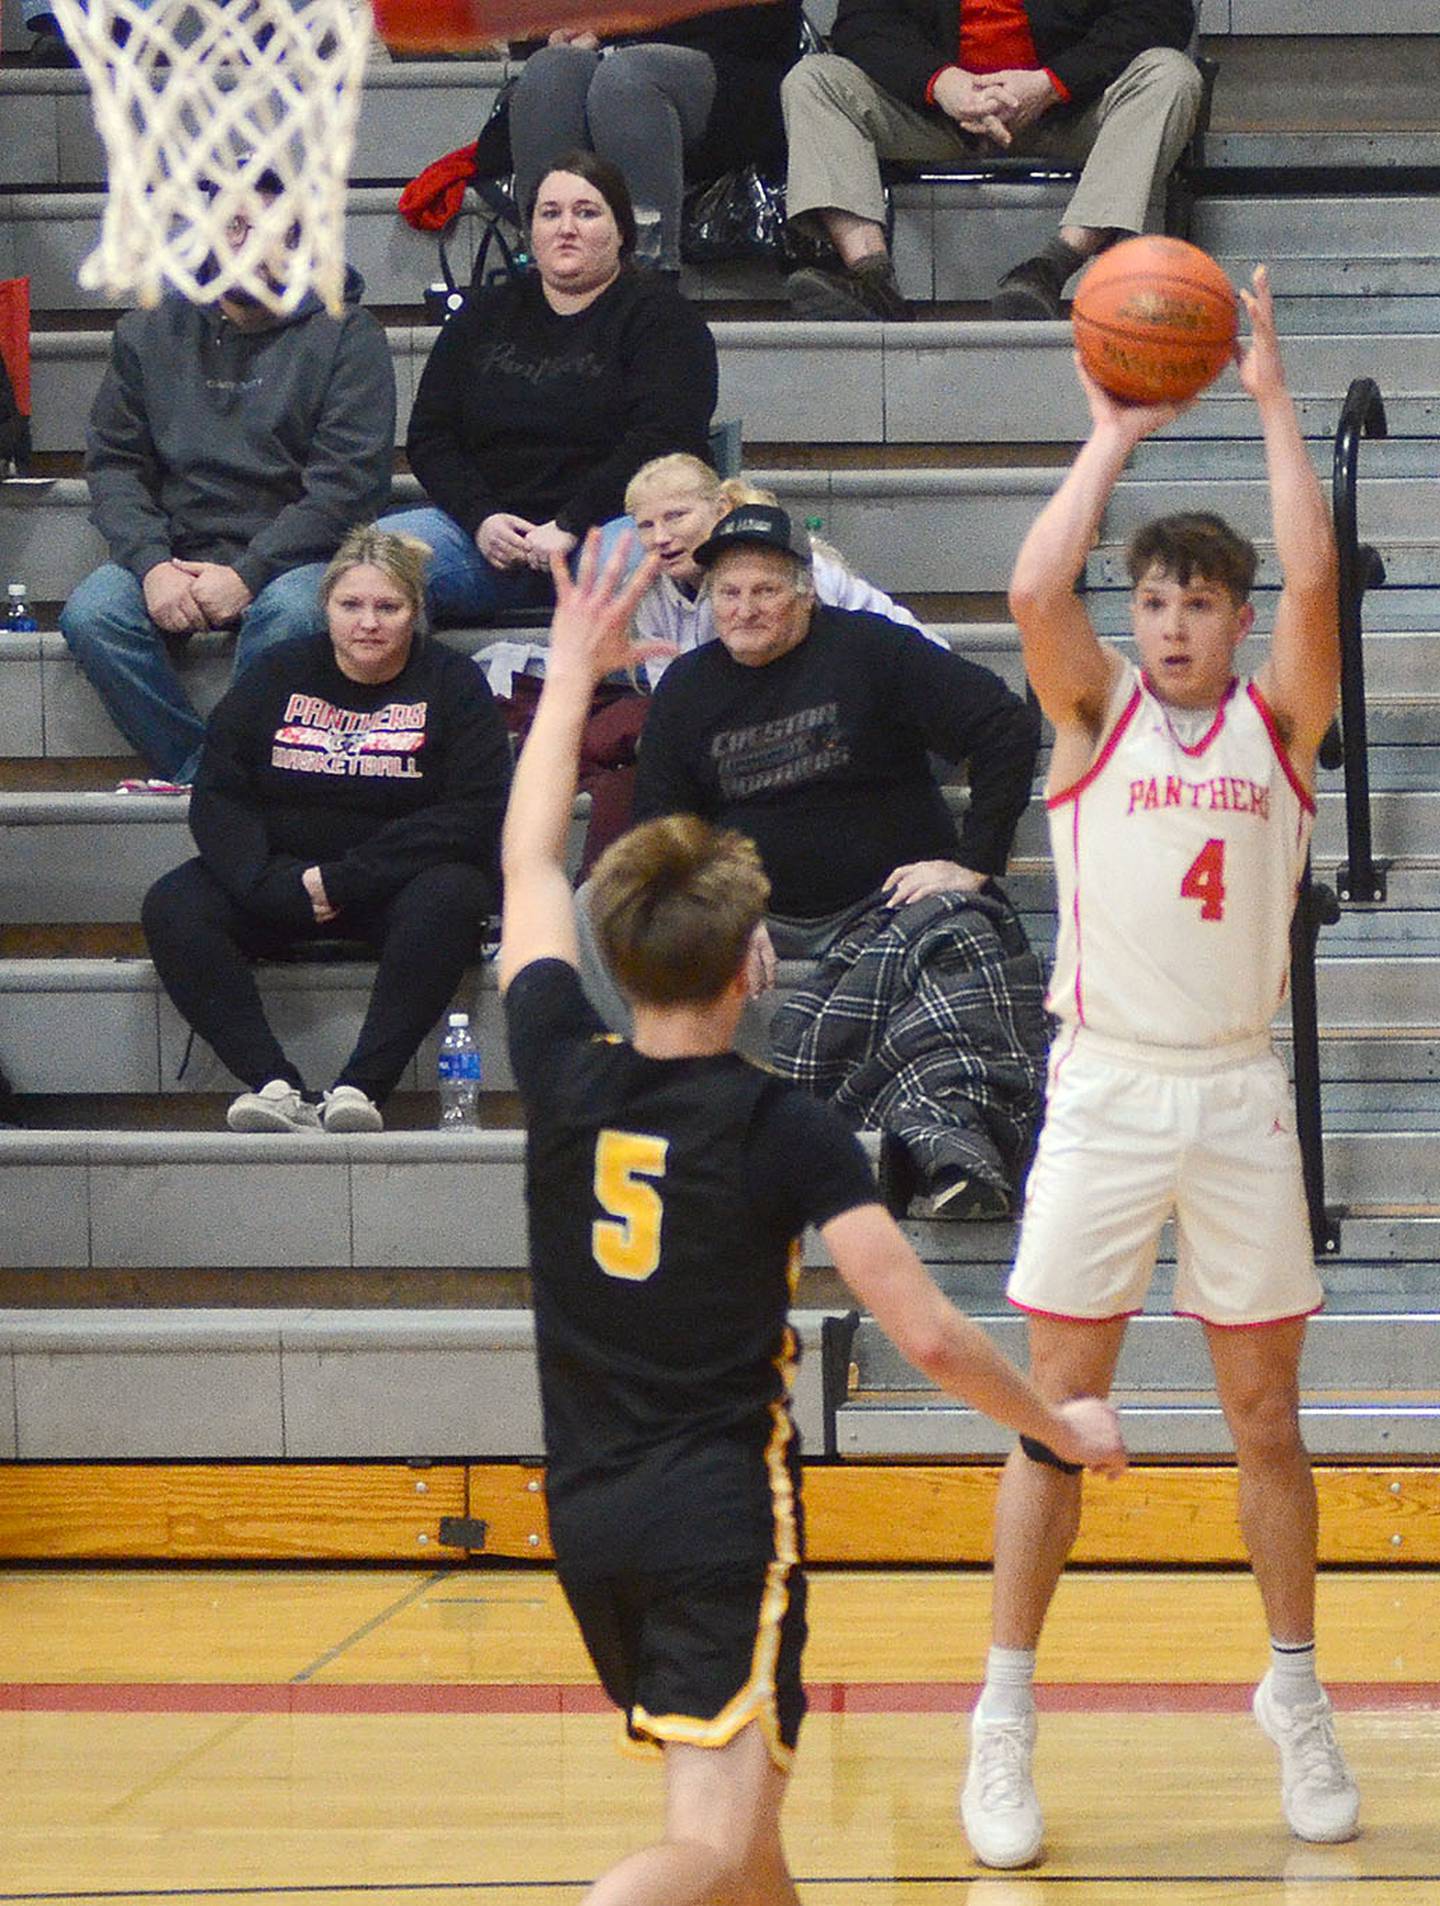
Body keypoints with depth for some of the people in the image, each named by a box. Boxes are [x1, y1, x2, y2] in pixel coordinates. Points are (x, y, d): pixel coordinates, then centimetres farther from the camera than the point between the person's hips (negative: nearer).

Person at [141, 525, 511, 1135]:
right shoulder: (278, 676, 6)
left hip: (401, 881, -2)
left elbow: (470, 816, -11)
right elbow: (217, 798, 0)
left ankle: (361, 1086, -38)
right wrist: (274, 884, -19)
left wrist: (343, 881, -19)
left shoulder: (453, 684, -1)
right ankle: (275, 1086, -34)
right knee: (171, 911, -23)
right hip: (279, 873, 3)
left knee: (447, 898, -36)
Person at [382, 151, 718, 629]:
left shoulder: (658, 315, 6)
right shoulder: (485, 315, 20)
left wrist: (570, 527, -17)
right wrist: (480, 519, -5)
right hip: (488, 529, 5)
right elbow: (428, 437, 14)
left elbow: (663, 441, -8)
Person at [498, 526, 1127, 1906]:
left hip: (589, 1511, 6)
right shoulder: (783, 1131, -10)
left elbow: (529, 861, 16)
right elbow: (928, 1335, -13)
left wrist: (574, 672, 25)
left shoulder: (564, 1077, 0)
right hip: (721, 1514, -6)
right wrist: (1062, 1429, 3)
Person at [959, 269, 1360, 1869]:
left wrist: (1271, 401, -10)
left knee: (1265, 1415, 8)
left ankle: (1294, 1692, 21)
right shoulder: (1095, 711, 3)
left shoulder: (1277, 721, 4)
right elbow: (1034, 591, -15)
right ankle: (1005, 1716, 3)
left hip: (1238, 1095, 1)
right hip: (1105, 1091, -1)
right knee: (1055, 1413, -1)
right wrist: (1113, 437, -8)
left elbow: (1313, 580, -13)